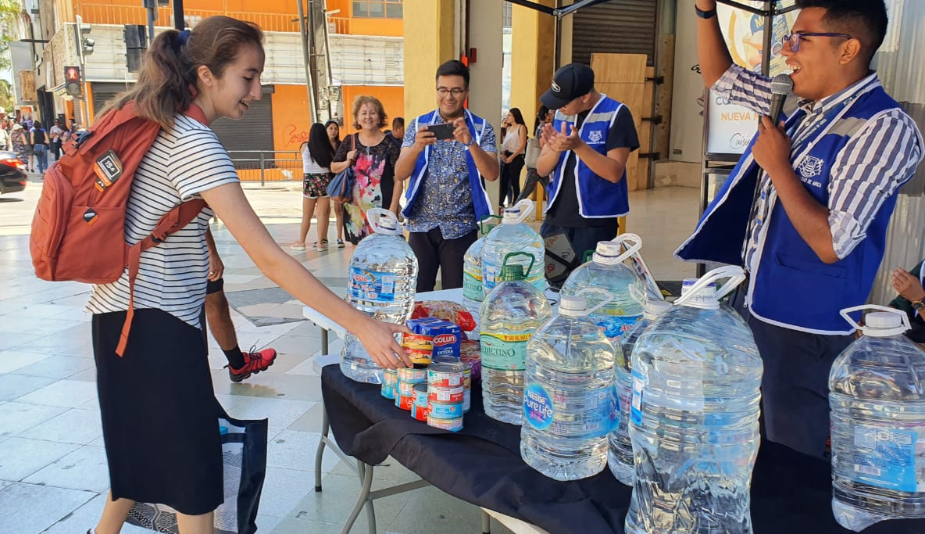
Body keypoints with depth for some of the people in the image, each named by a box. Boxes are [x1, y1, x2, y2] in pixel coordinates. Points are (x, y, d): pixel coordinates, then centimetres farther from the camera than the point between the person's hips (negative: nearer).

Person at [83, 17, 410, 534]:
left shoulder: (150, 122, 6)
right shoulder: (195, 143, -23)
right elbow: (269, 258, -29)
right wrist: (362, 325, -30)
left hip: (123, 313, 9)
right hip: (157, 324, -9)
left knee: (146, 449, 24)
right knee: (194, 466, 4)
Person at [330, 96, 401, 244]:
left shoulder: (390, 144, -6)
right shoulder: (350, 142, 5)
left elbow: (398, 179, -6)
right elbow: (333, 167, 17)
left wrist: (393, 208, -11)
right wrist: (347, 163, -3)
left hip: (382, 208, -3)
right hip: (355, 207, 4)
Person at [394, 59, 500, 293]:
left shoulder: (481, 128, -1)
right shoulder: (419, 125, 3)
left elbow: (492, 174, -12)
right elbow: (400, 174, -6)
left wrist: (470, 142, -28)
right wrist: (417, 146, -25)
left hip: (461, 228, -1)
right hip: (421, 225, 1)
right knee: (416, 294, 5)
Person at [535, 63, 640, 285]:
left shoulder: (616, 114, -9)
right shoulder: (561, 115, 8)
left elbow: (614, 172, -16)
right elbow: (542, 169, 5)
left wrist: (578, 146, -26)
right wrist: (555, 149, -15)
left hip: (594, 223, -5)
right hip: (555, 218, 5)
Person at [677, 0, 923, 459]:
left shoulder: (883, 128, -19)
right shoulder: (799, 102, 4)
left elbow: (829, 243, -25)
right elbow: (719, 77, 16)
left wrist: (777, 165, -17)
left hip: (806, 329, -7)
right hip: (758, 306, 7)